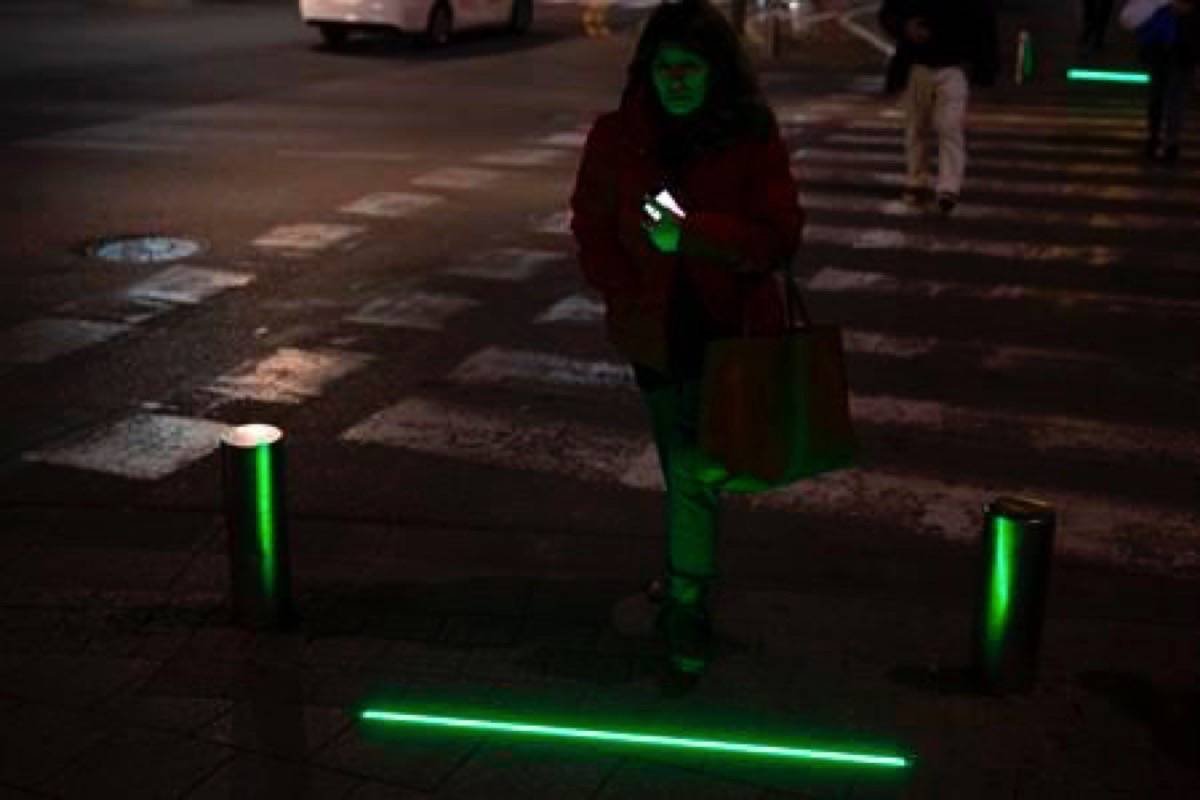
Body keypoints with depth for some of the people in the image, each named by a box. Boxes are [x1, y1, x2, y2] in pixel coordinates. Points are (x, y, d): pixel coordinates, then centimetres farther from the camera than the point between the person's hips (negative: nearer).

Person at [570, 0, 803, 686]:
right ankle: (688, 590, 36)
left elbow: (780, 236, -13)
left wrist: (688, 235, -25)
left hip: (730, 327, -2)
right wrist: (631, 298, -11)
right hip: (658, 332, 2)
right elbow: (593, 233, 4)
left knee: (697, 472, -8)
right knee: (687, 468, 16)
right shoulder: (615, 139, -2)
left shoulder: (755, 138, -8)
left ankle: (687, 606, 8)